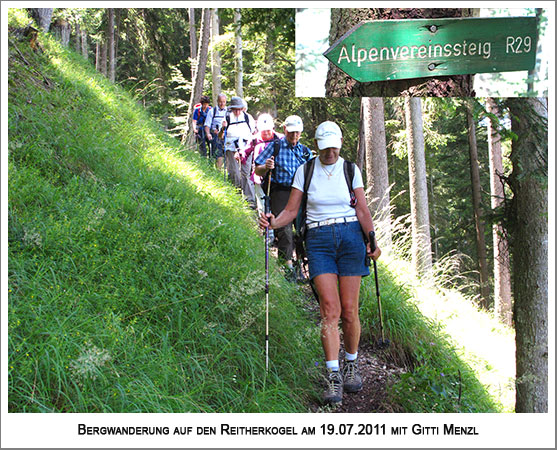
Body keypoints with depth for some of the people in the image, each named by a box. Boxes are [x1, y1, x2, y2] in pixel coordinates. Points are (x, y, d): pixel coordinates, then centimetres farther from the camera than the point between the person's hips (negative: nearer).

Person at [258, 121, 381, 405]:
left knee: (349, 310, 1)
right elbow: (291, 211, 5)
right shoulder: (305, 171, 6)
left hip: (351, 236, 1)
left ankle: (351, 366, 22)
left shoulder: (351, 170, 7)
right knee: (330, 309, -11)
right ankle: (333, 377, -9)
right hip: (319, 240, -1)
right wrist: (273, 222, -15)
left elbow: (362, 210, 4)